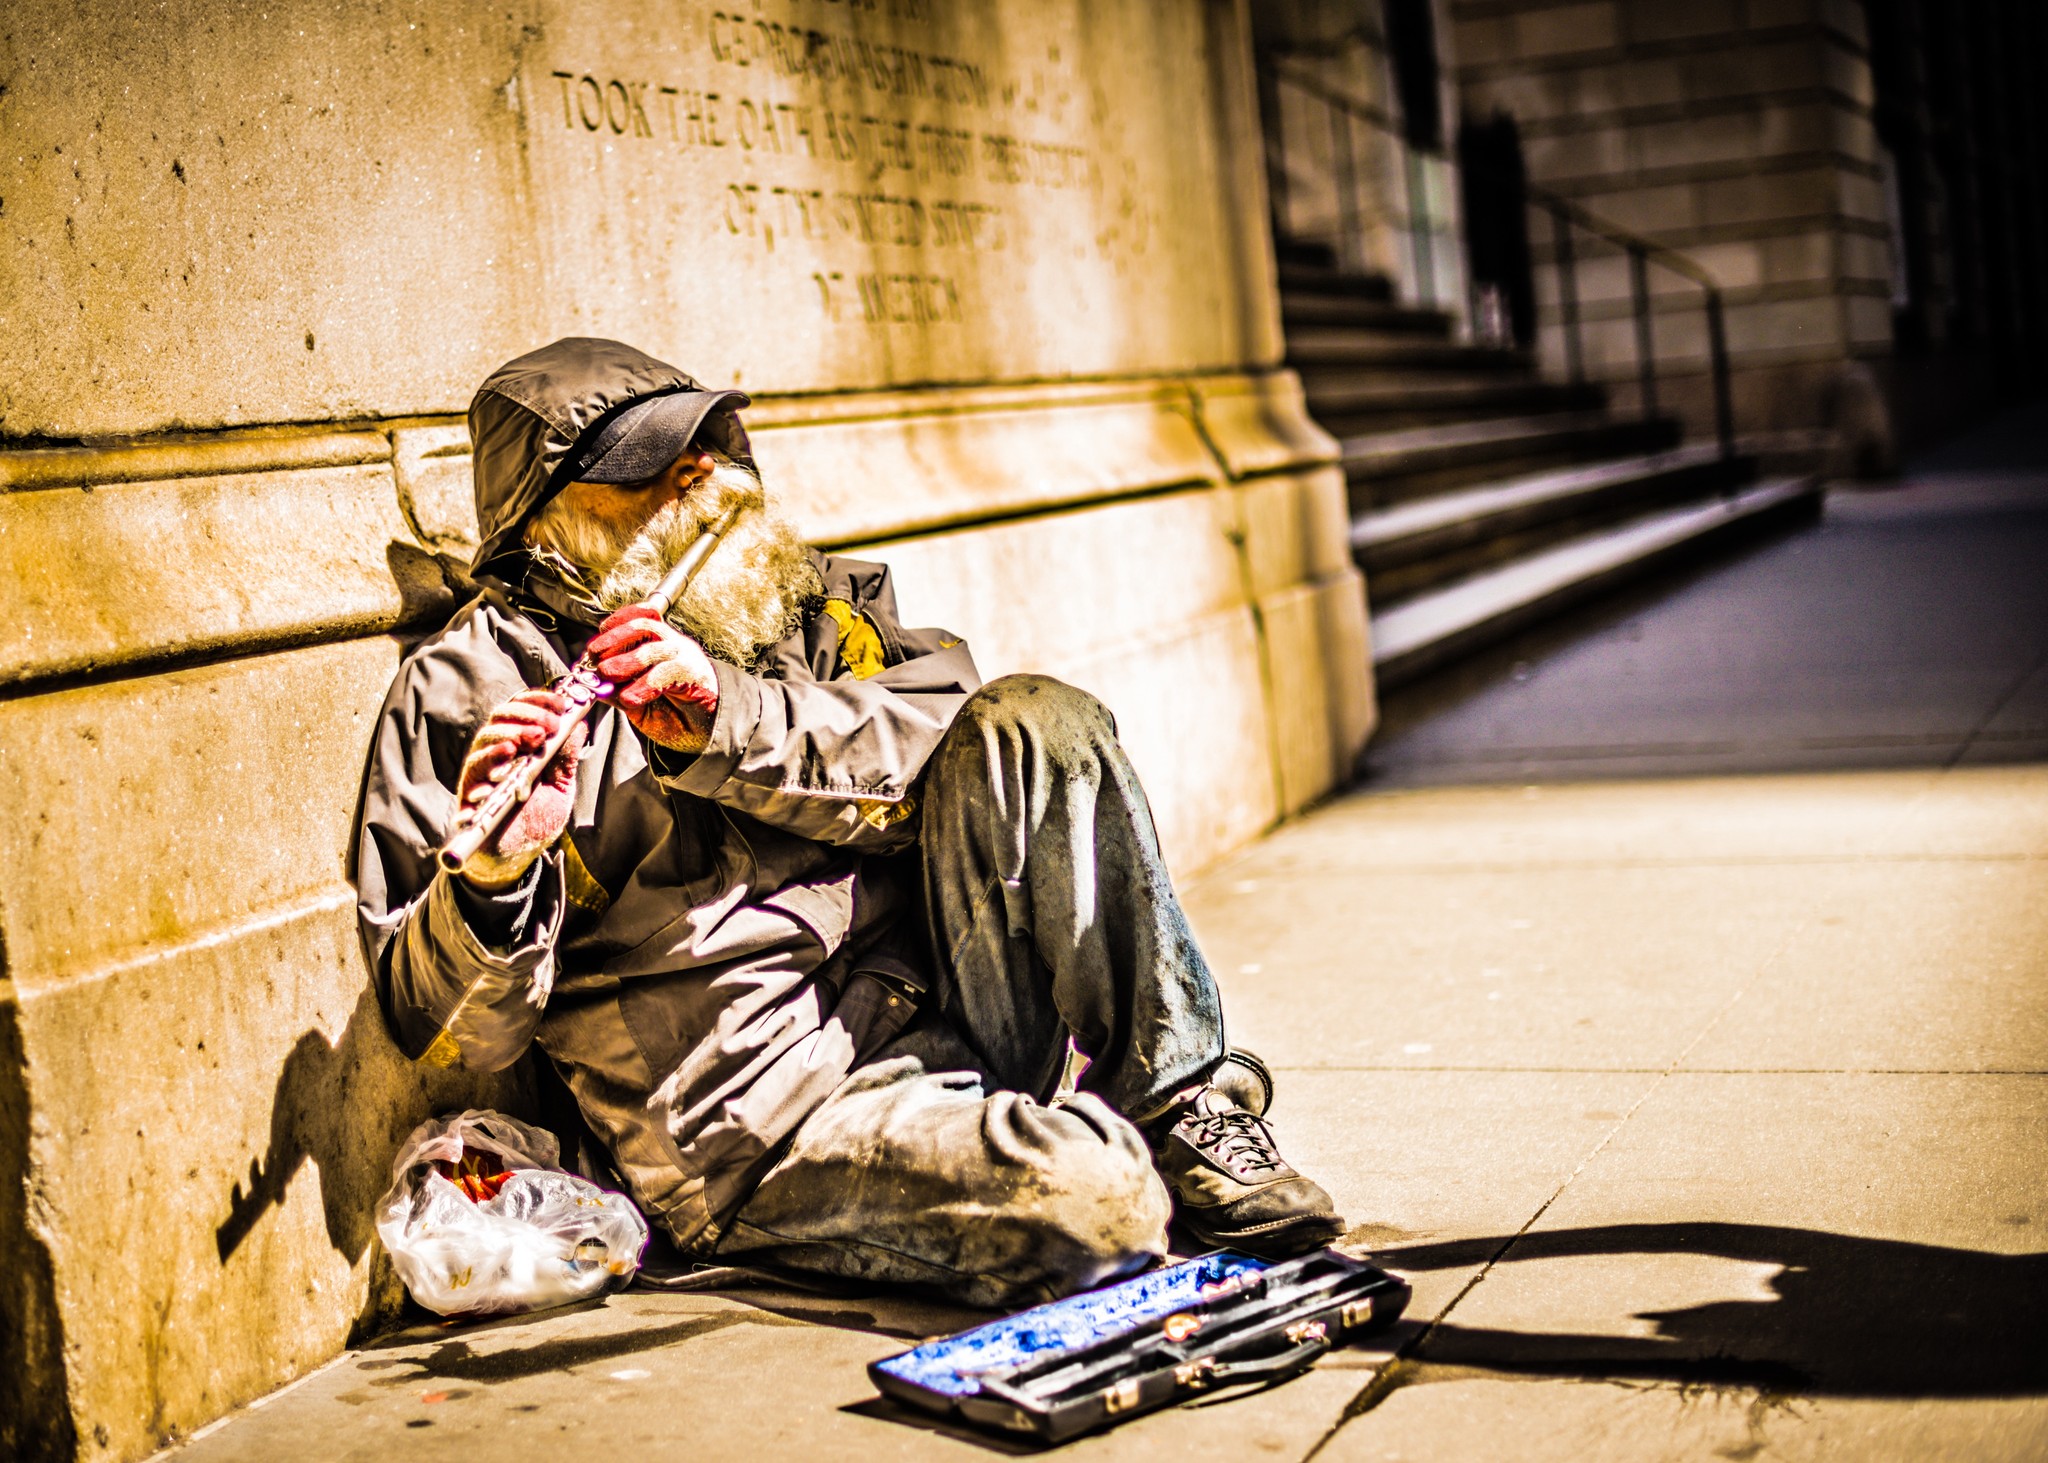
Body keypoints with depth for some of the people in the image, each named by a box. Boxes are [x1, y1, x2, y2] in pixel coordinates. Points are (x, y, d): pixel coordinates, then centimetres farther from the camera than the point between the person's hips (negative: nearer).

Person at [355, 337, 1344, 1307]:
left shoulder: (797, 598, 15)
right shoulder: (465, 688, -2)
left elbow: (948, 737, -5)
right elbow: (449, 1035, -7)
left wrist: (731, 720, -19)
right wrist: (492, 875, -28)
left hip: (940, 1007, 6)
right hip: (757, 1116, -6)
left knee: (1034, 724, -16)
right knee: (1087, 1197, -31)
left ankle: (1183, 1113, -8)